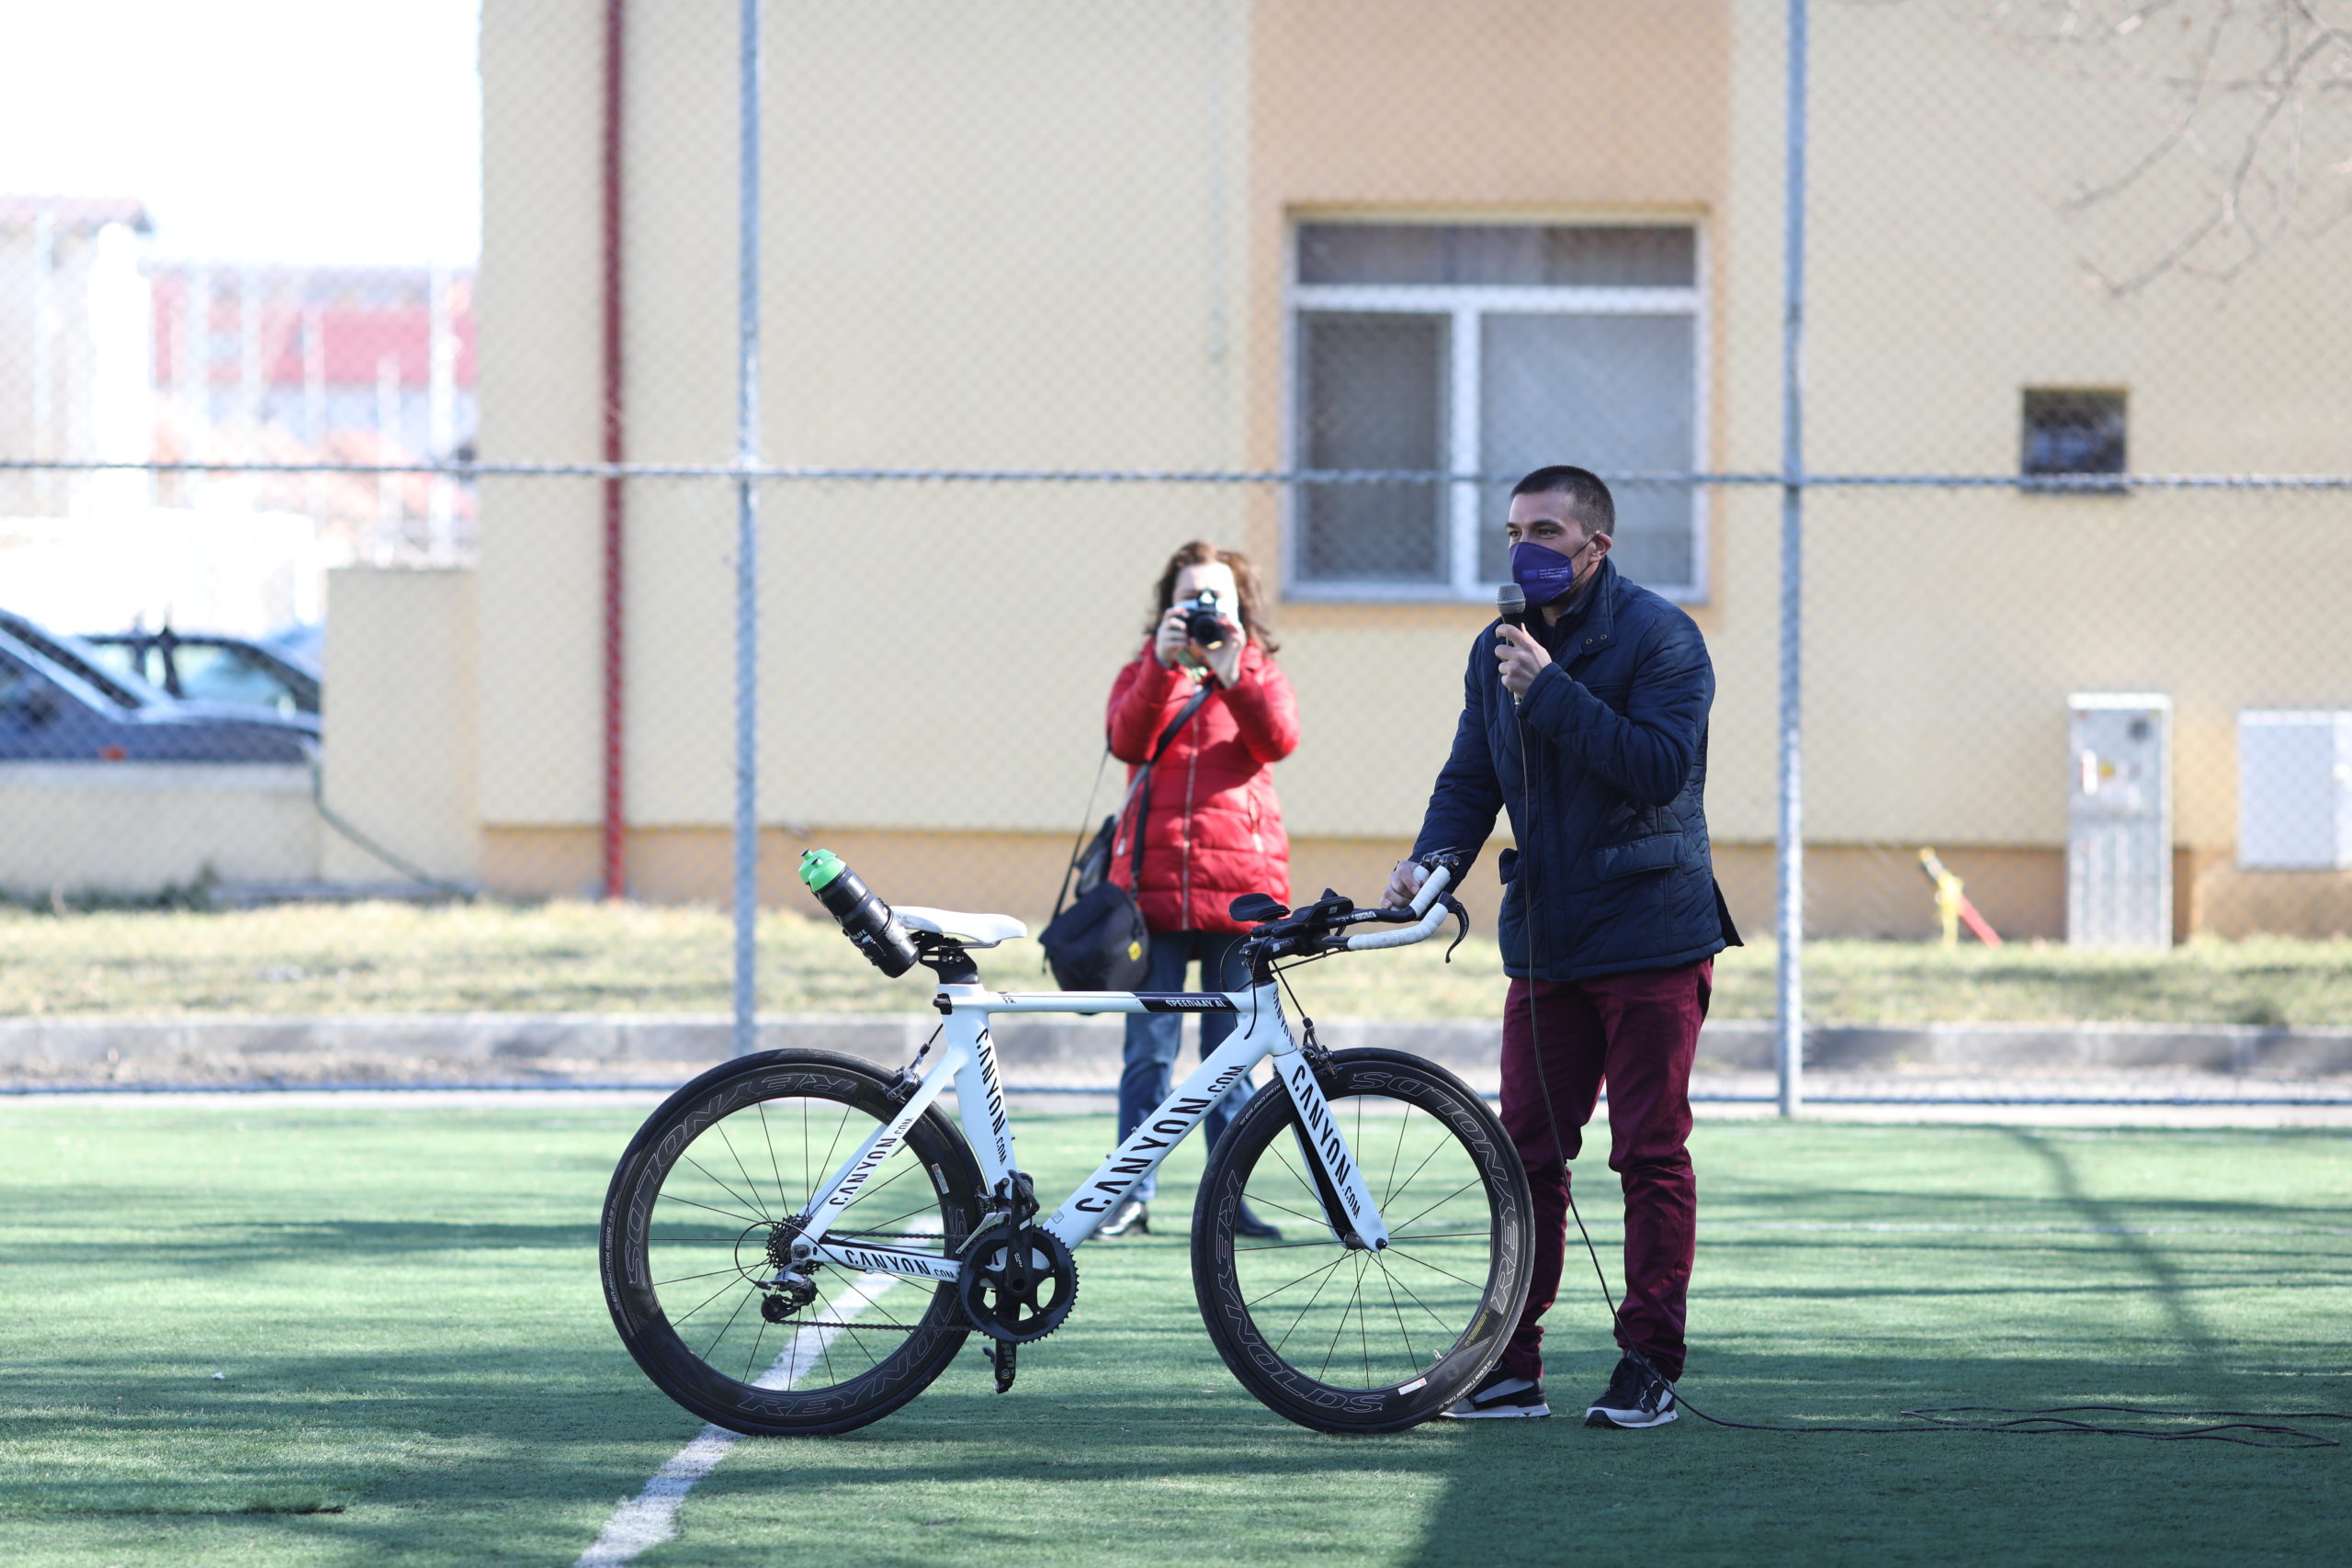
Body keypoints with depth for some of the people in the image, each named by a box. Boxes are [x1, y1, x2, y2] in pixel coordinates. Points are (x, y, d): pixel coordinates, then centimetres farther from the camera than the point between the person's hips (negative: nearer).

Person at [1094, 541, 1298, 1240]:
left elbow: (1278, 739, -9)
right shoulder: (1144, 671, 13)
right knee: (1148, 1048, -3)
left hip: (1238, 883, 0)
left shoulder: (1258, 673, 13)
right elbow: (1128, 741, -8)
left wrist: (1233, 671, -21)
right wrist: (1163, 668, -20)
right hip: (1155, 880, 0)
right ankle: (1133, 1195, 0)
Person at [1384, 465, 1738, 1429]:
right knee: (1527, 1152, 4)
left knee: (1650, 1157, -2)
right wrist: (1429, 861, -7)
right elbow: (1471, 779, 12)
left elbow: (1661, 766, -20)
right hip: (1544, 942, 6)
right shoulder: (1499, 650, 11)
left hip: (1649, 940, -6)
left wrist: (1552, 693, -24)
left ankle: (1649, 1366, 3)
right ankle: (1511, 1369, 8)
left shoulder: (1658, 638, -8)